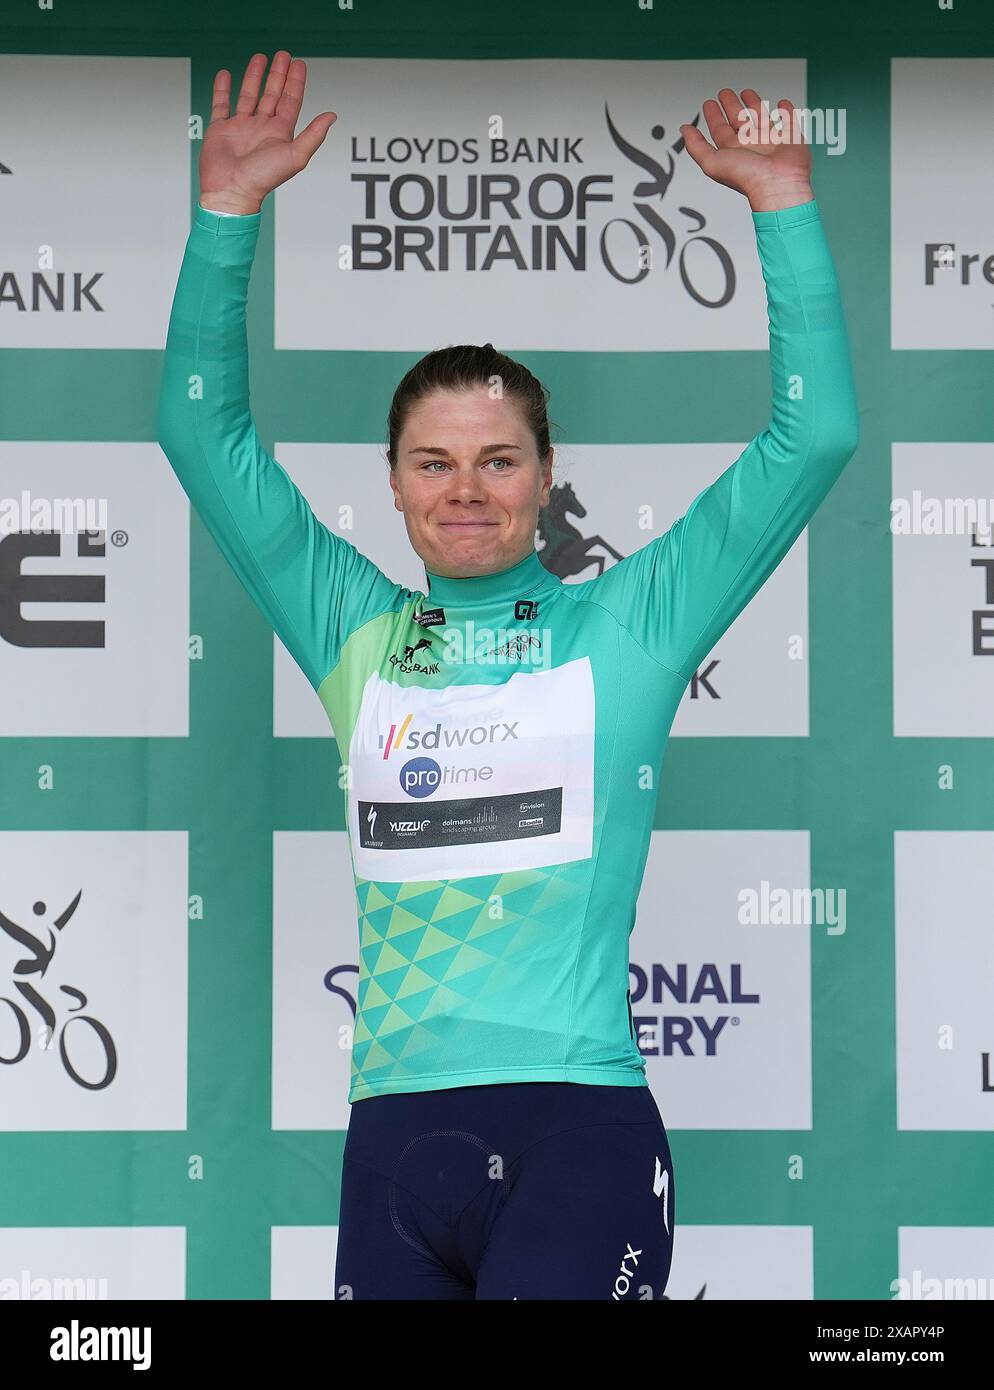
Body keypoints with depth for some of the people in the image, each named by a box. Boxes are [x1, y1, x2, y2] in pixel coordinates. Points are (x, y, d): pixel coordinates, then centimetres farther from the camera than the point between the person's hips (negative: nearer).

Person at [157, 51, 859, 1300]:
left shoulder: (626, 625, 9)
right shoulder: (356, 635, 15)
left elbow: (814, 438, 4)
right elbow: (203, 433, 14)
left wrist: (784, 206, 1)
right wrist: (229, 212, 7)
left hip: (582, 1116, -3)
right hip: (395, 1129, 3)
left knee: (549, 1283, -26)